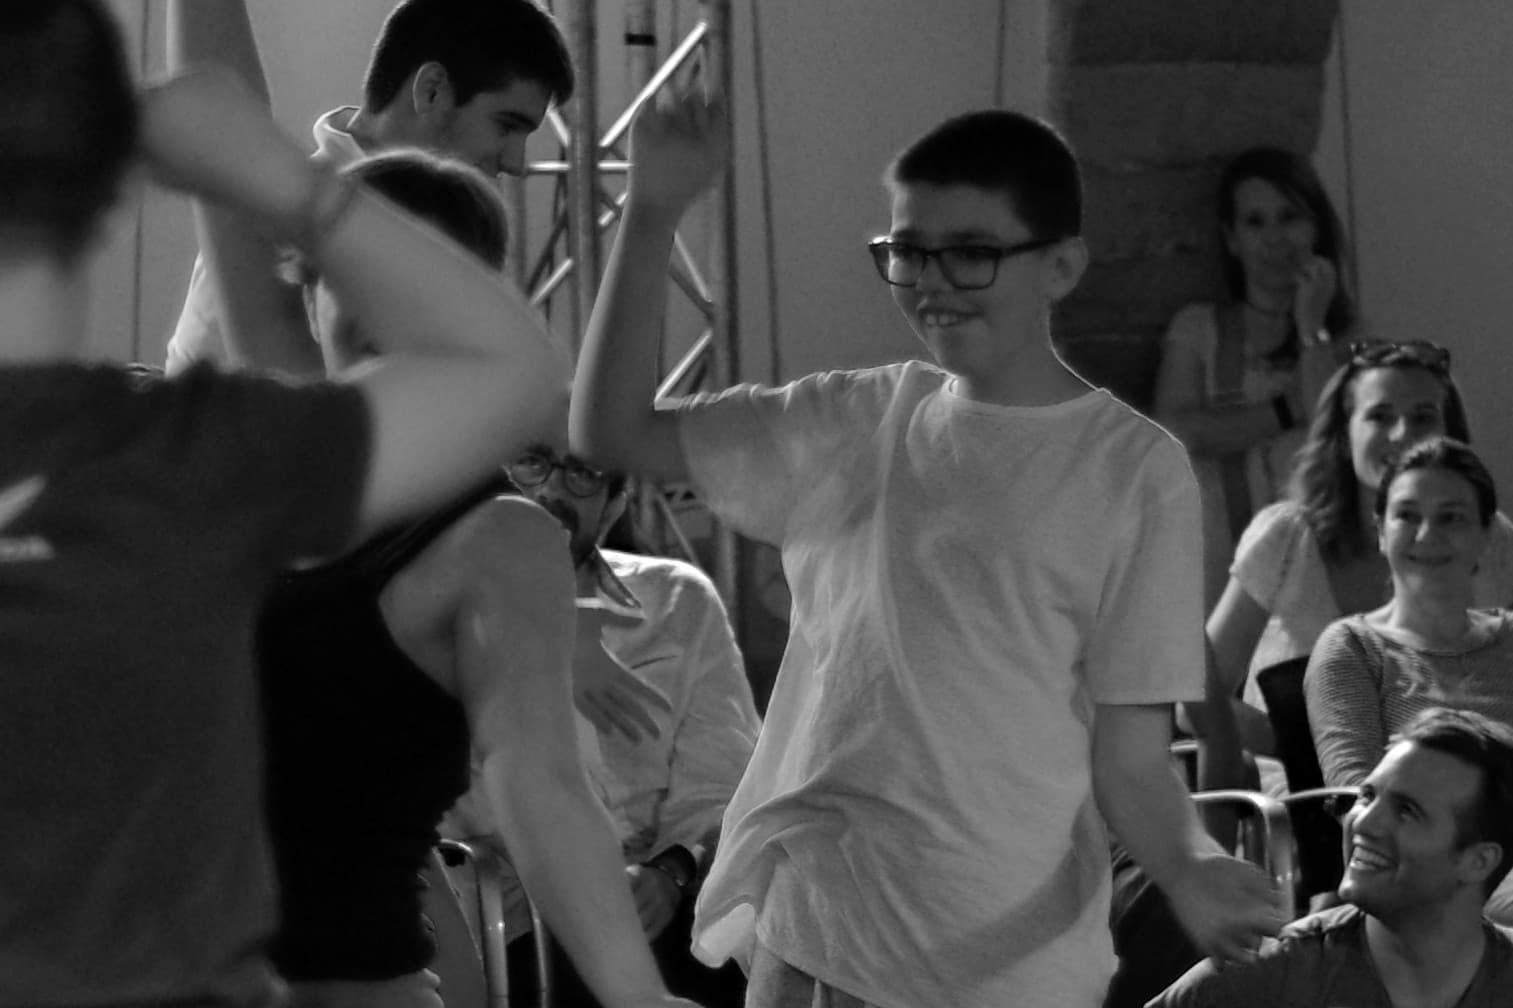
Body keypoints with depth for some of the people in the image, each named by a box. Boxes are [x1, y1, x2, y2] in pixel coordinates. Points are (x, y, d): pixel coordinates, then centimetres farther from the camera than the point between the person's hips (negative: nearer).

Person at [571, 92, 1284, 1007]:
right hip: (801, 932, 4)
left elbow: (1129, 761, -5)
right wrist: (652, 215, 0)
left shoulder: (1133, 469, -4)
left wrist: (1193, 868, -26)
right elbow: (613, 432, 8)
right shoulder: (860, 421, 8)